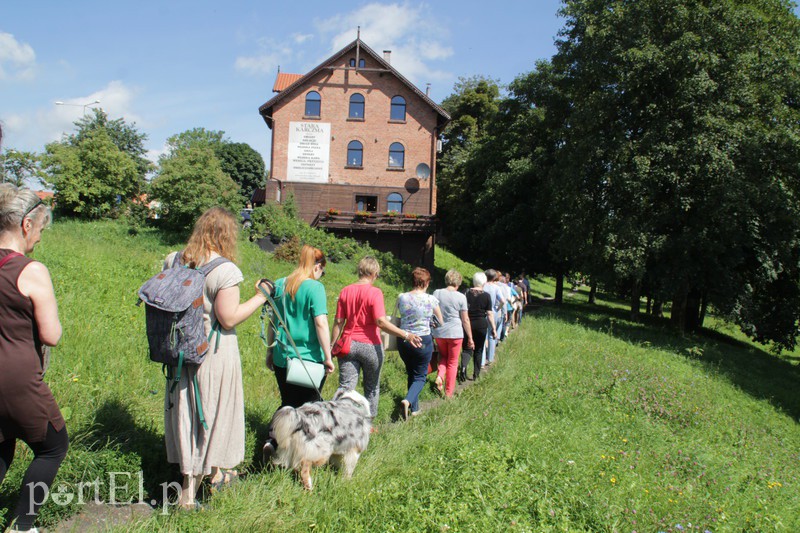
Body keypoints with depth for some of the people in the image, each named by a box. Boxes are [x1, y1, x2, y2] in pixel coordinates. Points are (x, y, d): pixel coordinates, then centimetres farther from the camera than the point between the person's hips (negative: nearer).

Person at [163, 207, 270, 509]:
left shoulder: (172, 262, 1)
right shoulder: (225, 270, -18)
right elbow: (229, 318, -18)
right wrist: (259, 299, -8)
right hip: (215, 352, -5)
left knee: (185, 411, 13)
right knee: (216, 409, 13)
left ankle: (189, 488, 20)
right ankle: (216, 473, 34)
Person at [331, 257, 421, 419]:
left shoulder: (345, 291, 2)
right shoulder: (375, 292, -12)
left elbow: (338, 322, 3)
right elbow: (381, 321, -21)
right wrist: (406, 335, -21)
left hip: (348, 344, 3)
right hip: (370, 345, -3)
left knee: (345, 387, 3)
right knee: (372, 387, 15)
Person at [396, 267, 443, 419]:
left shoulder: (401, 298, -5)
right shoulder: (431, 300, -10)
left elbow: (398, 318, 7)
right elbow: (440, 322, 3)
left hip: (404, 341, 3)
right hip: (423, 341, -3)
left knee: (411, 373, 21)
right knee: (420, 376, 10)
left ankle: (414, 408, 26)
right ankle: (408, 400, -16)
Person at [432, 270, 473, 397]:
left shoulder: (436, 293, -3)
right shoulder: (461, 297, -10)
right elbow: (465, 320, -7)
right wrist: (470, 338, 2)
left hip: (439, 333, 3)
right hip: (455, 334, -3)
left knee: (443, 356, 27)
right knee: (453, 363, 12)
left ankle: (440, 376, 0)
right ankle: (449, 393, 17)